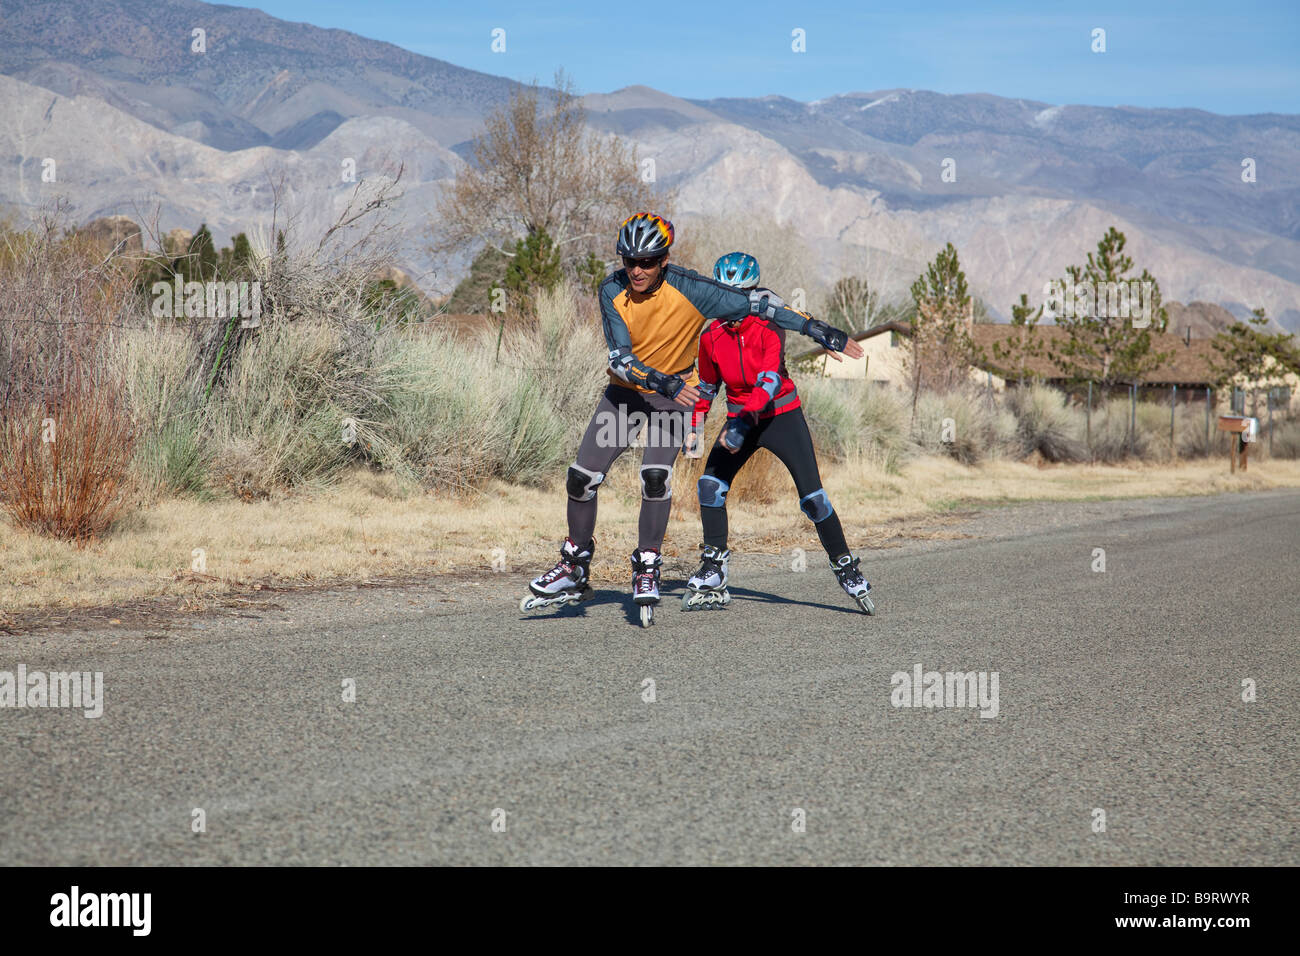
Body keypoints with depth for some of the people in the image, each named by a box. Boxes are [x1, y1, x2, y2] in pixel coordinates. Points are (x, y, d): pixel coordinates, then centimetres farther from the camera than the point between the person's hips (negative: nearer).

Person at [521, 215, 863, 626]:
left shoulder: (687, 289, -23)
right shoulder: (613, 290, -16)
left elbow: (757, 303, -20)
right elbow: (620, 357, -23)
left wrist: (818, 329, -21)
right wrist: (663, 383, -39)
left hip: (674, 393, -3)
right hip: (625, 391, 3)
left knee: (655, 476, -24)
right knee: (580, 479, -4)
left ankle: (647, 569, -7)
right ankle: (575, 569, 15)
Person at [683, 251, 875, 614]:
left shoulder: (769, 327, -18)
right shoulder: (711, 337, -4)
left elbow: (771, 382, -28)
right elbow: (706, 386, 12)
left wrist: (742, 424, -39)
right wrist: (693, 425, 6)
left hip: (782, 416, -4)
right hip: (740, 418, 4)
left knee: (812, 497, -10)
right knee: (710, 485, -12)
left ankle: (848, 571, 4)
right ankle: (713, 578, -5)